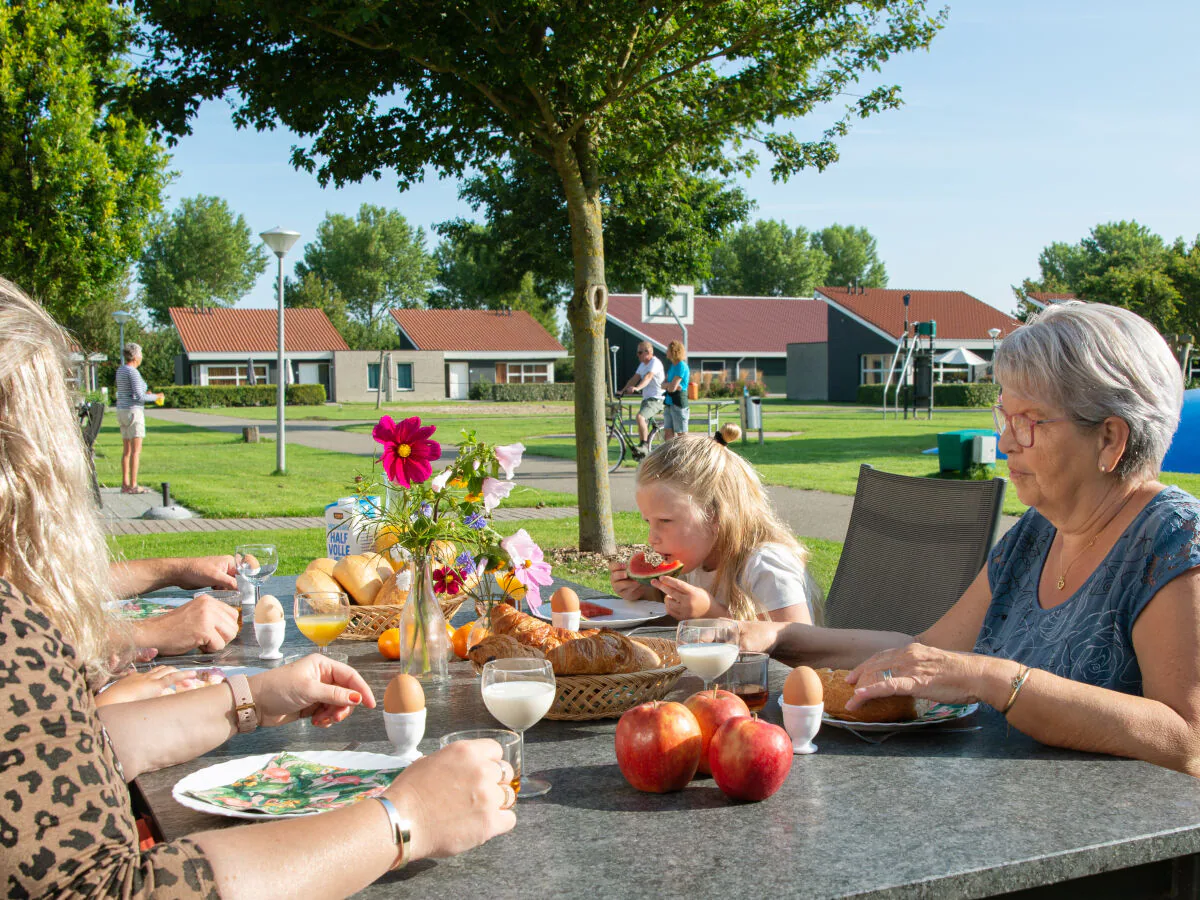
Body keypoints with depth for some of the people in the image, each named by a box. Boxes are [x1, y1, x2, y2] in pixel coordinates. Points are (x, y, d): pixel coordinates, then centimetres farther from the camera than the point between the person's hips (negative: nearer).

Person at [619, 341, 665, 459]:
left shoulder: (655, 363, -13)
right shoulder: (643, 364, 16)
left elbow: (648, 377, -30)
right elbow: (635, 378, 13)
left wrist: (637, 388, -45)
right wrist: (623, 390, 1)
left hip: (656, 399, -10)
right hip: (646, 398, 10)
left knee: (640, 417, -29)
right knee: (642, 426, 10)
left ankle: (644, 445, -27)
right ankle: (641, 451, 18)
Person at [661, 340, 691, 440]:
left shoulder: (681, 366, -14)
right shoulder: (672, 366, 14)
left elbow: (672, 388, -20)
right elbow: (663, 385, 11)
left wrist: (668, 385, 0)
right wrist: (669, 384, -10)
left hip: (678, 404, -9)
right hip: (669, 404, 9)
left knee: (682, 435, -3)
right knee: (668, 434, 8)